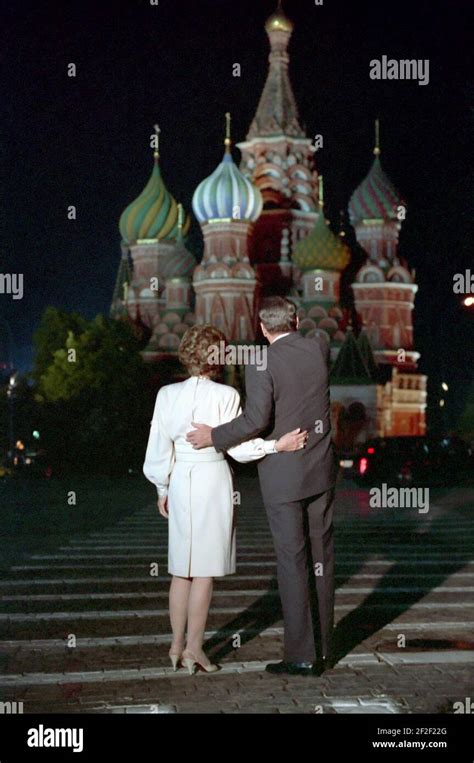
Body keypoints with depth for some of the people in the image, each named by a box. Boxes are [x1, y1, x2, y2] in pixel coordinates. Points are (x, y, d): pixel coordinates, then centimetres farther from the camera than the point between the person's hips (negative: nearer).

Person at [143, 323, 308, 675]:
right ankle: (194, 648, 8)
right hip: (213, 482, -4)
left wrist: (162, 490, 12)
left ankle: (177, 646, 19)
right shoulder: (225, 396, -10)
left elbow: (158, 448, 3)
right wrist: (277, 445, -14)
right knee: (205, 570, 4)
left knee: (182, 569, 13)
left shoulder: (167, 395, -1)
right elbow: (237, 446, -13)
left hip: (180, 482, 4)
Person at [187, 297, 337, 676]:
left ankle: (302, 655, 5)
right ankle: (323, 647, 22)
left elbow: (256, 421, -22)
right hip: (321, 469, 5)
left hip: (283, 474, -5)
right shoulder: (320, 347, 2)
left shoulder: (262, 365, -14)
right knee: (321, 556, 13)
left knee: (292, 562, 1)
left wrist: (215, 436, -9)